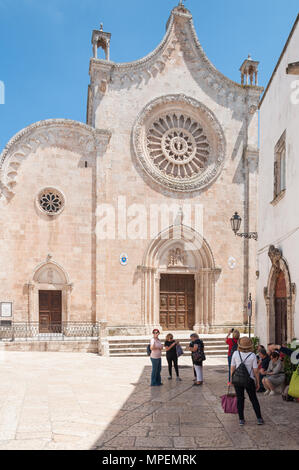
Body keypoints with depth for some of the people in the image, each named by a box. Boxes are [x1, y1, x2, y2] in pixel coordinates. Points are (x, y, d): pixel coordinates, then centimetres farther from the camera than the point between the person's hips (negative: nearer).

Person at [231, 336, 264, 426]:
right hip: (249, 380, -1)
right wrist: (258, 382, 4)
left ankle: (241, 419, 12)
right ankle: (259, 418, 17)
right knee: (253, 399, 14)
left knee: (240, 399, 10)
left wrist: (232, 379, 10)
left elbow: (232, 368, -3)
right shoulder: (252, 355, -11)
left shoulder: (235, 354, -8)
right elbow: (255, 371, -8)